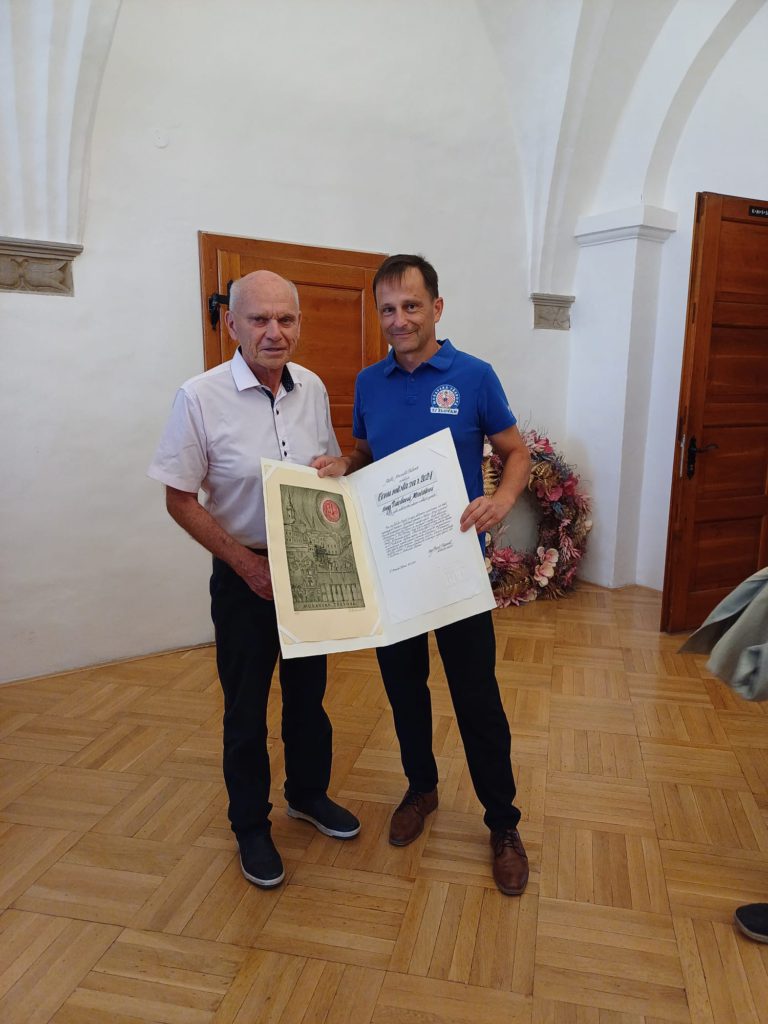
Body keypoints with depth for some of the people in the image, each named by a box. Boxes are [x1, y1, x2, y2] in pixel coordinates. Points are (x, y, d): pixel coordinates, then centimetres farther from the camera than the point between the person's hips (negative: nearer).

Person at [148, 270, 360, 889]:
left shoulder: (312, 388, -1)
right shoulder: (200, 398, -15)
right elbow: (180, 498, -11)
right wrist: (247, 563, -16)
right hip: (245, 575, -4)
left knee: (309, 692, 20)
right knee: (246, 708, 10)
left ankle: (308, 793, 43)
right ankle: (250, 826, 32)